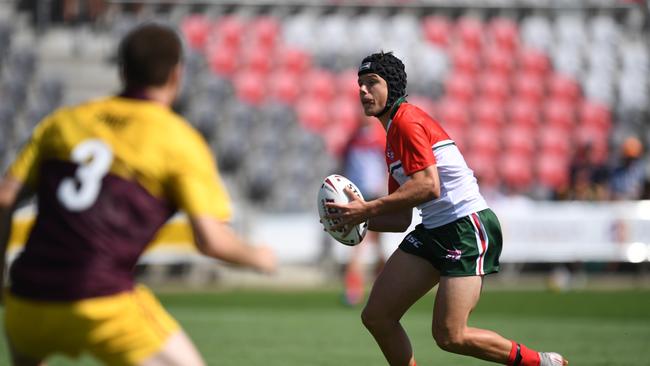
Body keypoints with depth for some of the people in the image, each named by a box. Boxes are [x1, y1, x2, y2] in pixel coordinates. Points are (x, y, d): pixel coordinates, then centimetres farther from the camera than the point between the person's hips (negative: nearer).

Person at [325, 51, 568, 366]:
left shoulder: (407, 121, -10)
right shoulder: (392, 136, 19)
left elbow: (428, 185, -23)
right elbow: (402, 219, 19)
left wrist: (367, 210, -19)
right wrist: (358, 217, 2)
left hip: (468, 226, -10)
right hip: (433, 232, 10)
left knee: (449, 336, -14)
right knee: (376, 317, 1)